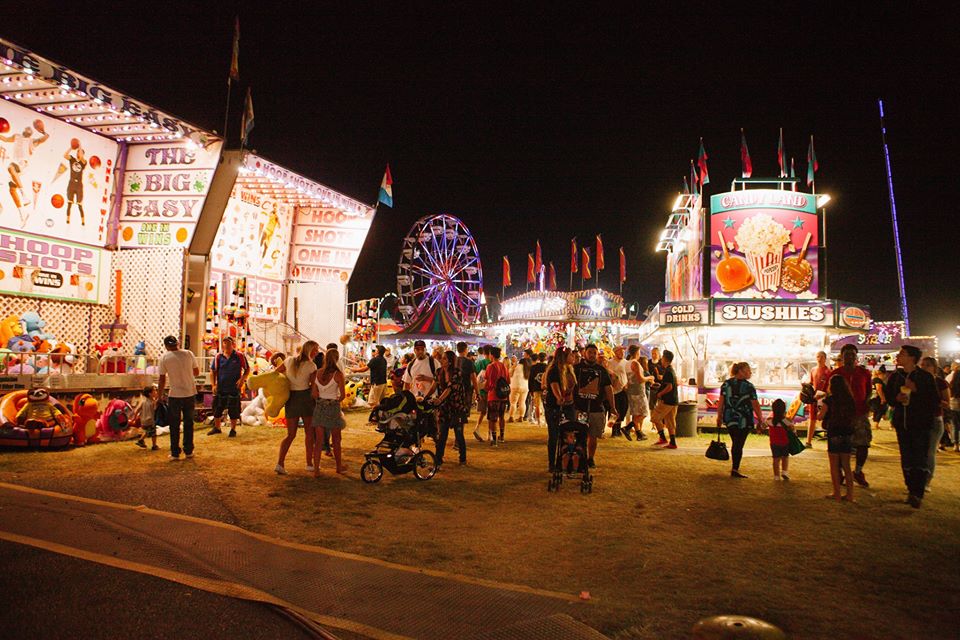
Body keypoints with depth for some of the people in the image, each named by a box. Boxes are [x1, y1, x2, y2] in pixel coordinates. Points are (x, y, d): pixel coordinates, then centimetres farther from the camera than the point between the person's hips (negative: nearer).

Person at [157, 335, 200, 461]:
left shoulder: (164, 358, -6)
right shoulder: (189, 354, -1)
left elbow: (162, 379, -5)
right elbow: (197, 372, 6)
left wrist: (159, 396, 5)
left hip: (175, 395, -2)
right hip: (190, 393, 2)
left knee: (174, 424, 9)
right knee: (188, 422, 14)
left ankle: (175, 453, 11)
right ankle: (188, 451, 19)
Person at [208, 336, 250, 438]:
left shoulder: (239, 356, -3)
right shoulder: (218, 357, 1)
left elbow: (247, 369, 4)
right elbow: (213, 371, 5)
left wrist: (242, 379, -11)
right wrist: (214, 385, -4)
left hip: (234, 388, -2)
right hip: (220, 388, 2)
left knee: (233, 410, 4)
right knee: (217, 409, 11)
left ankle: (233, 430, 19)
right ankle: (216, 428, 30)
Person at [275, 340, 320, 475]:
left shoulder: (289, 360, 5)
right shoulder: (311, 366, -10)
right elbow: (314, 385, -7)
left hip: (290, 398, 5)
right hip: (305, 397, -4)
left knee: (291, 434, 9)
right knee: (309, 432, 11)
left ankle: (280, 463, -7)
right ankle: (310, 463, 16)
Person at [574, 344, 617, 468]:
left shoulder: (601, 370, 11)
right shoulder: (577, 368, 5)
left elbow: (608, 388, 11)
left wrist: (613, 407, 7)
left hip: (597, 409, 2)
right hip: (579, 408, -2)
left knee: (593, 436, 7)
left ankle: (591, 458, 22)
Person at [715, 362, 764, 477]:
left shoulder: (726, 384, 3)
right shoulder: (749, 386, -9)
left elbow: (721, 402, 2)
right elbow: (755, 405, -9)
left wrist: (719, 417, 9)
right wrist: (760, 419, -1)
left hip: (729, 419, 4)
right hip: (744, 420, -4)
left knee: (735, 443, 17)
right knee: (739, 444, 4)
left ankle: (735, 467, 24)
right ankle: (735, 470, 5)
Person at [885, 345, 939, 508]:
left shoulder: (926, 377, -6)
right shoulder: (894, 377, 6)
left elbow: (935, 401, -9)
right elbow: (888, 397, 13)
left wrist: (916, 390, -20)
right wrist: (897, 398, -8)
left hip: (921, 423, -4)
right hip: (902, 423, 4)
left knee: (920, 460, -6)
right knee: (906, 459, 7)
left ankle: (918, 494, -2)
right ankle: (912, 491, 17)